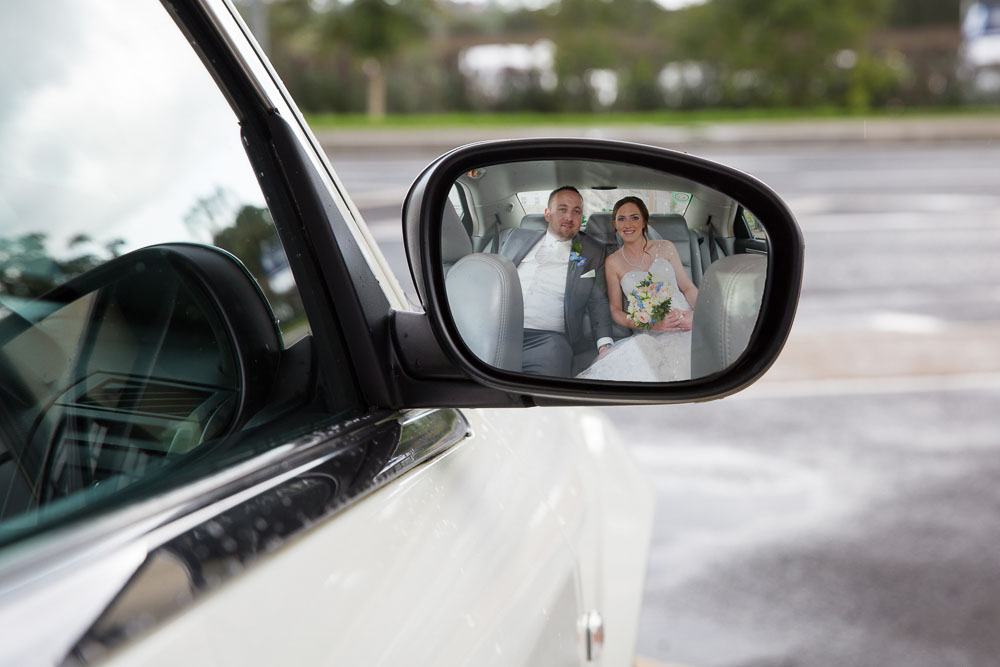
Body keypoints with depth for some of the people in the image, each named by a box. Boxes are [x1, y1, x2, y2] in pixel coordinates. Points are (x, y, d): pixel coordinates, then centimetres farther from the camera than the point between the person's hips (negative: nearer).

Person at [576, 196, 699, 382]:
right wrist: (652, 325, -8)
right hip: (650, 337, -1)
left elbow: (688, 288, 14)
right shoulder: (613, 262, 11)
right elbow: (615, 310, 9)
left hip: (686, 327, 1)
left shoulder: (665, 248, 13)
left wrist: (696, 313, -9)